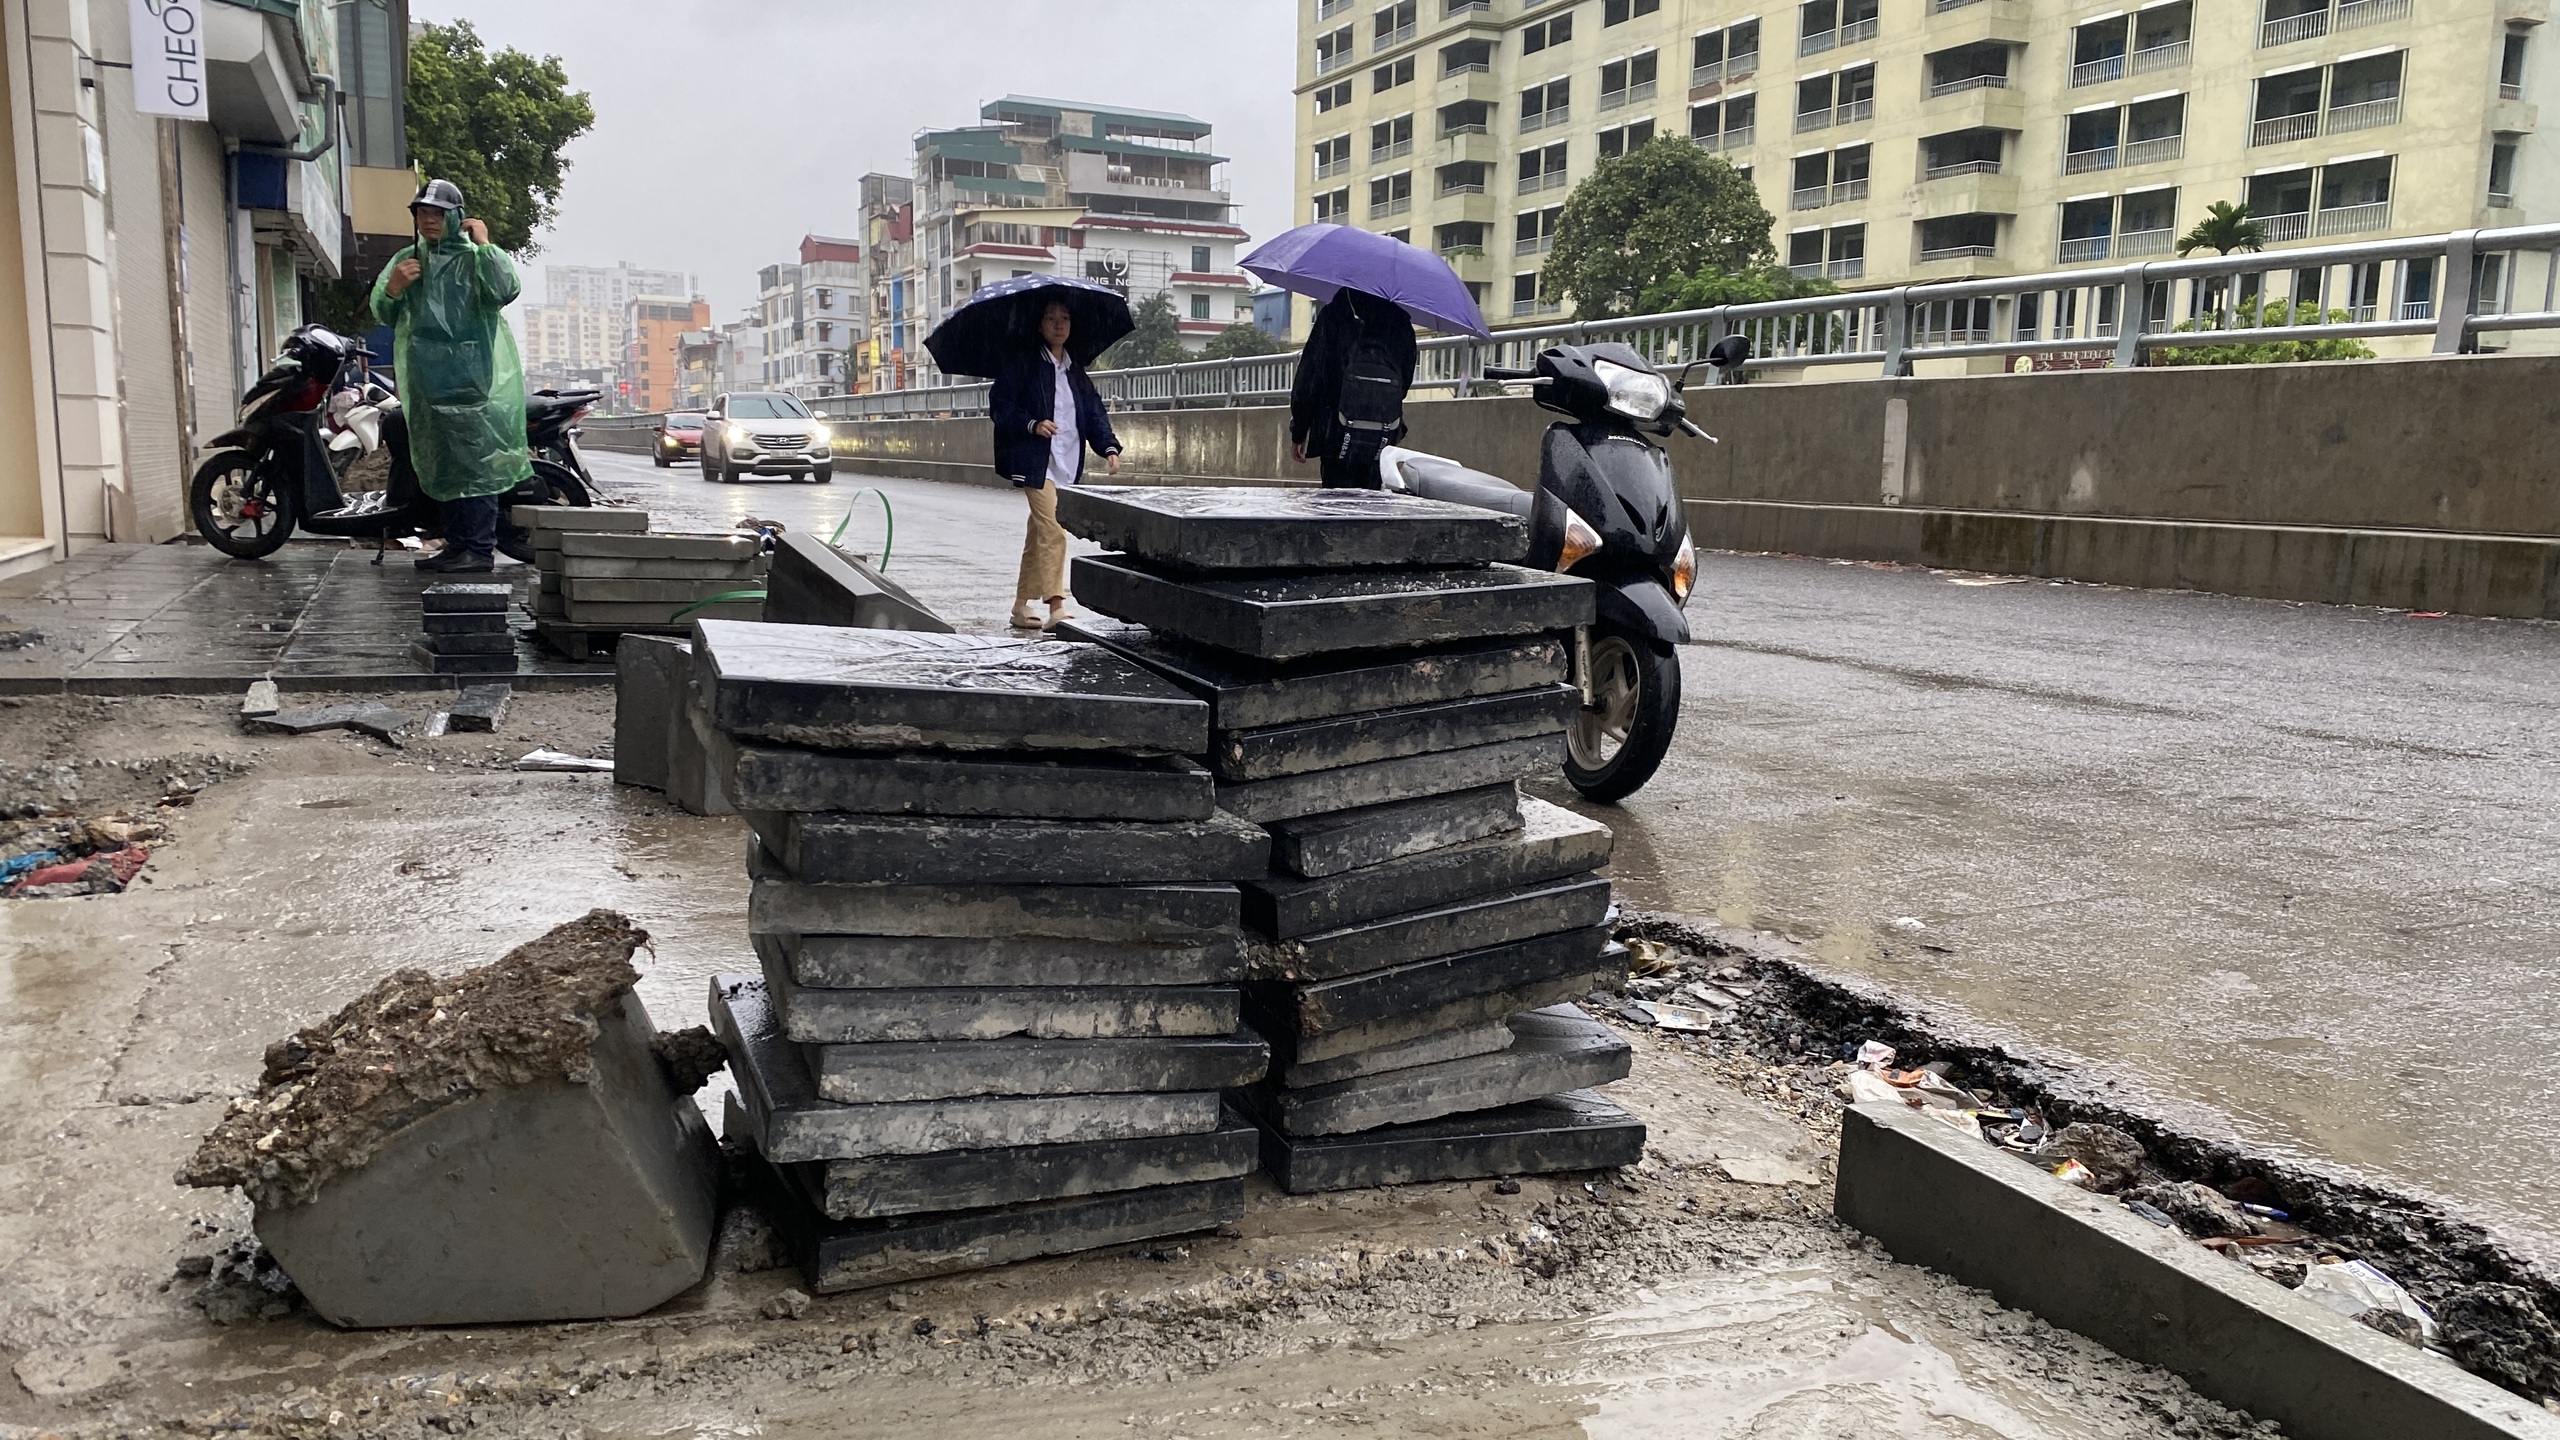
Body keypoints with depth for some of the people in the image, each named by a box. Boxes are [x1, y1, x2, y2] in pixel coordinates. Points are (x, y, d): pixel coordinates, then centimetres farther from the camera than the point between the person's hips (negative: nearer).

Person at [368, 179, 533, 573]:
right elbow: (384, 315, 16)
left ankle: (481, 549, -12)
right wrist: (392, 287, -5)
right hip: (426, 381, 7)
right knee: (441, 466, 11)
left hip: (470, 377, -7)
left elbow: (506, 291, -20)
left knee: (474, 460, -12)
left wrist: (484, 244, -14)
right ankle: (456, 545, 18)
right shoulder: (405, 259, 18)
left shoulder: (475, 257, -1)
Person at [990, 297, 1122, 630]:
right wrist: (1032, 424, -17)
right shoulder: (1023, 364, 0)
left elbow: (1094, 412, 12)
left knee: (1038, 534, 11)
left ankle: (1022, 607, 19)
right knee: (1052, 531, -18)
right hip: (1036, 461, -6)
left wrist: (1108, 447, -3)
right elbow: (999, 404, -3)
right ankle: (1056, 607, -21)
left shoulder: (1076, 371, 17)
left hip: (1068, 464, 6)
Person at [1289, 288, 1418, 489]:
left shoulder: (1331, 316, -4)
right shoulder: (1401, 323, 6)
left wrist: (1298, 432, 3)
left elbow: (1308, 379, -3)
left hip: (1339, 434, -3)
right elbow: (1405, 381, 14)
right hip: (1382, 438, 3)